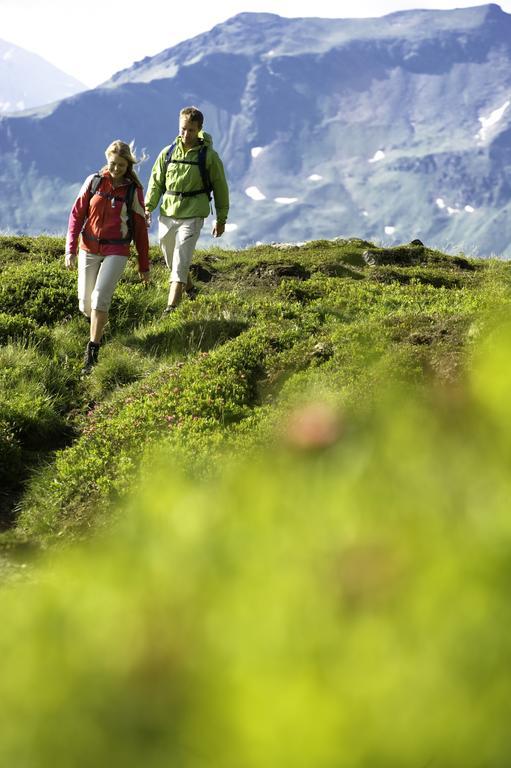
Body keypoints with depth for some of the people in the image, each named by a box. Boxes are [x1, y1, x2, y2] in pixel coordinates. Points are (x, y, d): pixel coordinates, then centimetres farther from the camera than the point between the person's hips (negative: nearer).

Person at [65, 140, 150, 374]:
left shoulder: (133, 190, -2)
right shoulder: (93, 182, 0)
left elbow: (140, 229, 3)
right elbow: (77, 214, 1)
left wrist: (144, 265, 6)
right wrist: (70, 249, -8)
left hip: (117, 252, -2)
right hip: (89, 249, 3)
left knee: (100, 297, -21)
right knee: (86, 304, 7)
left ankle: (92, 352, -16)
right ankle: (99, 326, 43)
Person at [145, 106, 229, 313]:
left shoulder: (208, 156, -4)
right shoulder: (168, 153, 4)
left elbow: (220, 187, 4)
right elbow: (156, 182, 11)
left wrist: (221, 219, 6)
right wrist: (148, 207, -2)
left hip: (192, 216, -4)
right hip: (167, 215, 4)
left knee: (180, 262, -13)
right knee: (171, 260, 16)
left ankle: (171, 308, -18)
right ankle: (188, 288, 43)